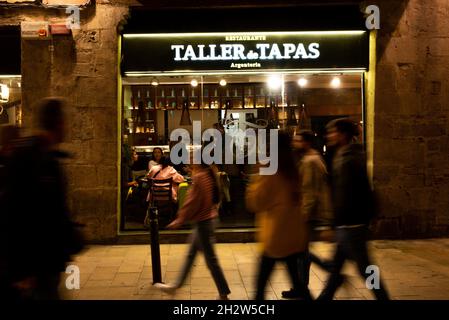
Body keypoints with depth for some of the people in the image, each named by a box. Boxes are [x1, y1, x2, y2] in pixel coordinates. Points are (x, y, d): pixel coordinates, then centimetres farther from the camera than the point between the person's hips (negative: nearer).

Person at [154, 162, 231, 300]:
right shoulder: (210, 175, 7)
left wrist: (180, 220, -10)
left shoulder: (199, 177, -19)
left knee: (211, 259, 0)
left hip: (203, 221, -10)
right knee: (191, 254, 18)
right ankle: (176, 285, 31)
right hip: (209, 218, 10)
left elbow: (192, 201, -18)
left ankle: (223, 294, 11)